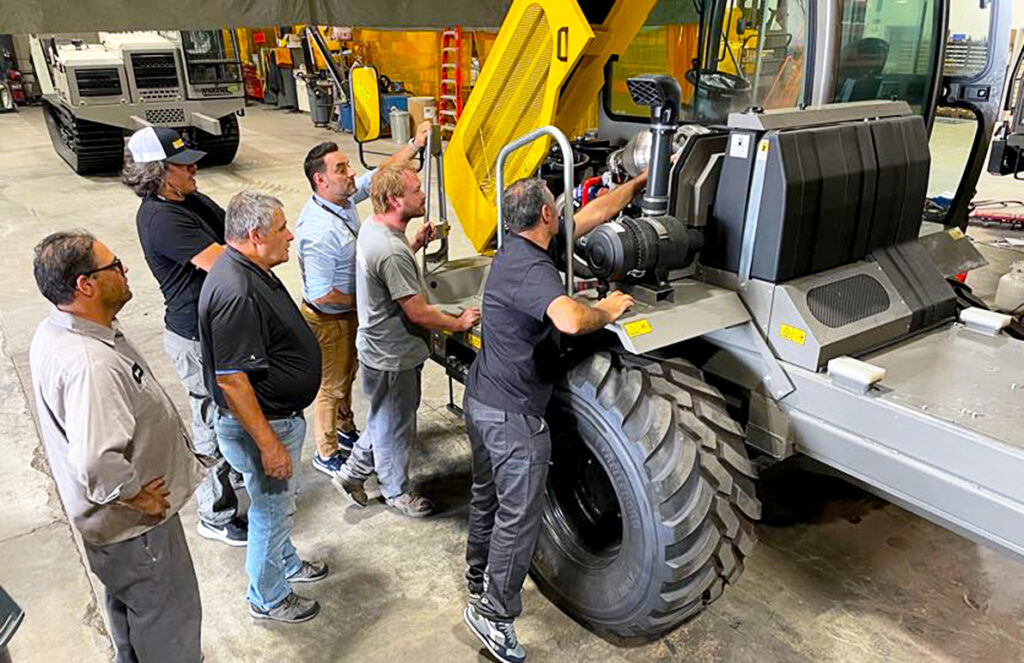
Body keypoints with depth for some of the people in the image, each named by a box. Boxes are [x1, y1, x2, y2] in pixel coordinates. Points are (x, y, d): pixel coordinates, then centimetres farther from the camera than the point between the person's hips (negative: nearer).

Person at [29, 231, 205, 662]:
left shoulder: (54, 331, -4)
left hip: (110, 514, 10)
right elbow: (96, 462, -44)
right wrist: (135, 496, -25)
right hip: (133, 524, -10)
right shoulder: (90, 365, -37)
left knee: (128, 602, 31)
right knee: (168, 612, 13)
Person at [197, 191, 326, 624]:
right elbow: (230, 379, -30)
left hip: (278, 415, 10)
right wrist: (269, 444, -25)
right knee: (271, 509, 11)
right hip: (260, 425, -10)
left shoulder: (252, 272, 3)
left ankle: (285, 563, 51)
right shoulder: (235, 292, -30)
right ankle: (267, 598, 32)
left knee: (279, 503, 28)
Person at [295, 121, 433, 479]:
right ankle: (326, 454, 30)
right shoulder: (319, 232, -34)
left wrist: (415, 144, -2)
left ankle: (345, 430, 48)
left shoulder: (343, 198, -7)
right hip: (328, 319, -8)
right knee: (331, 385, 10)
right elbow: (322, 294, -31)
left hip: (348, 313, 9)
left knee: (346, 376, 26)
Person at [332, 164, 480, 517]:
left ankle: (352, 472, 40)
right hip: (393, 356, -10)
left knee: (385, 419, 26)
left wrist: (416, 244, 6)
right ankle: (397, 492, 34)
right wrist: (459, 323, -12)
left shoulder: (372, 226, 0)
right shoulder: (392, 252, -32)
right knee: (395, 427, 13)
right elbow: (418, 313, -27)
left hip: (378, 348, 10)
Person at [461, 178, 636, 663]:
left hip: (481, 400, 10)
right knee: (519, 517, 4)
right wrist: (608, 311, -22)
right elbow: (571, 320, -44)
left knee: (487, 497, 25)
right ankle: (493, 613, 18)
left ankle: (479, 582, 44)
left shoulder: (516, 247, 4)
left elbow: (591, 216, 12)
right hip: (513, 415, -10)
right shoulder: (532, 269, -25)